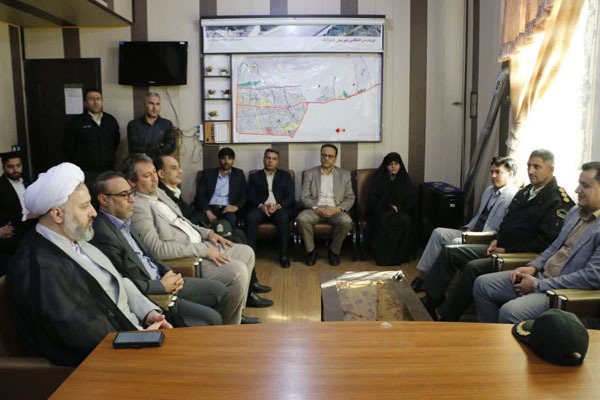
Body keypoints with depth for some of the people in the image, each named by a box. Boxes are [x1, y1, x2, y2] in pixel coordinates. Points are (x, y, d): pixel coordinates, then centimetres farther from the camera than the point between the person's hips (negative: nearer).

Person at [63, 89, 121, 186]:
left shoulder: (110, 120, 10)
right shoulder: (76, 122, 0)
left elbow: (116, 142, 22)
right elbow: (67, 148, 4)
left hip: (108, 170, 3)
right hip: (86, 173, -3)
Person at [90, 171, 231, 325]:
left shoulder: (124, 222, 8)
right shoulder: (102, 233, -22)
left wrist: (169, 273, 2)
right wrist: (163, 286, -12)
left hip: (161, 280, 10)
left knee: (219, 290, 9)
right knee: (212, 319, -14)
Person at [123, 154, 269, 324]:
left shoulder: (159, 192, 11)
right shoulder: (137, 207, -19)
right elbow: (157, 249, -26)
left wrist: (208, 233, 7)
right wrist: (202, 250, -23)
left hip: (200, 245, 10)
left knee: (247, 253, 10)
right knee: (237, 271, -23)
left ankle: (236, 313, 19)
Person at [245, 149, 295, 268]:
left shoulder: (285, 175, 17)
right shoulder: (254, 176, 18)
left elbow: (291, 197, 6)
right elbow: (251, 197, 7)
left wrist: (278, 205, -13)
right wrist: (261, 206, -14)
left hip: (280, 208, -1)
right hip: (260, 208, 1)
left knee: (283, 217, -35)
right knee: (251, 217, -33)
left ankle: (283, 255, -29)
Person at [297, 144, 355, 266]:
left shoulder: (344, 174, 11)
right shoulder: (309, 173, 9)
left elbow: (350, 198, 7)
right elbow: (304, 197, 3)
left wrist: (338, 208, -12)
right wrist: (316, 208, -15)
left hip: (335, 210, 0)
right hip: (315, 209, 0)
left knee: (346, 222, -32)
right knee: (301, 219, -32)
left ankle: (334, 251, -7)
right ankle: (311, 250, -9)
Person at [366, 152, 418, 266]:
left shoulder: (404, 179, 13)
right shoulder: (379, 178, 8)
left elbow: (412, 200, 6)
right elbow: (372, 199, 2)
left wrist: (398, 207, -11)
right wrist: (388, 206, -12)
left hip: (401, 210, 2)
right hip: (381, 210, -1)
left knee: (405, 221, -34)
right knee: (384, 221, -37)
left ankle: (401, 255, -21)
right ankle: (383, 255, -27)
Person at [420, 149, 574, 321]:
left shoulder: (558, 201, -12)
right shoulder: (525, 192, 15)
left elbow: (545, 242, -19)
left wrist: (508, 250, -16)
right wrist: (497, 240, 5)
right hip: (500, 248, 9)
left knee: (473, 268, -30)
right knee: (450, 252, -1)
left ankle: (445, 318, -18)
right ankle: (430, 301, -3)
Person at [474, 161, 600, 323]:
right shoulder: (575, 211, 12)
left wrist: (538, 285, -18)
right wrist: (533, 267, 2)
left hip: (564, 290, -9)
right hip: (542, 274, 9)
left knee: (509, 312, -30)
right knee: (482, 284, 1)